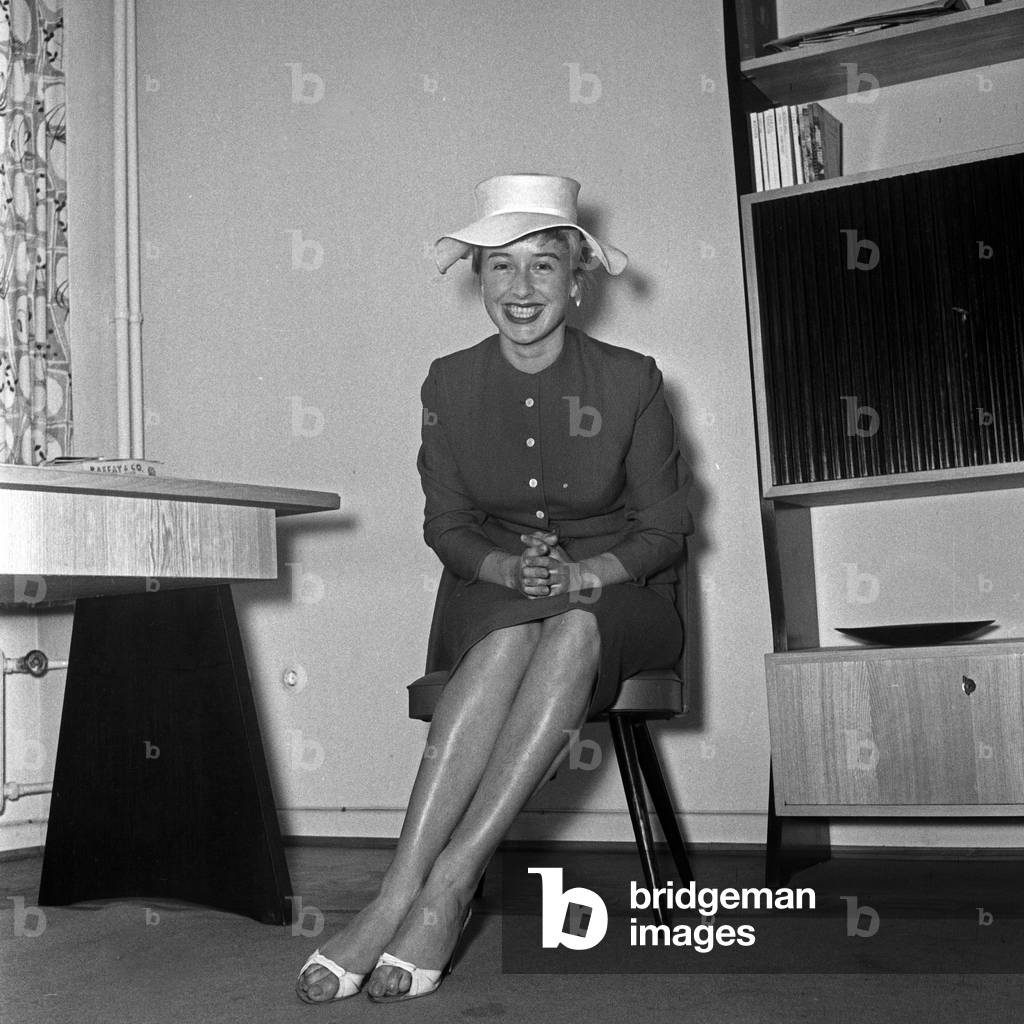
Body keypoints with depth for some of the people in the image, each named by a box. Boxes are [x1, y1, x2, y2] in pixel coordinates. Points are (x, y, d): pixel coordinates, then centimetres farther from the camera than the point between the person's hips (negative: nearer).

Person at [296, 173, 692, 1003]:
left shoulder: (630, 381, -4)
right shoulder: (450, 383, 2)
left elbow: (664, 526, 0)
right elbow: (447, 525, 5)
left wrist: (583, 575, -20)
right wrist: (508, 568, -18)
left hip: (617, 598, -1)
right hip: (493, 597, 1)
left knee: (570, 632, -37)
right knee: (512, 639, -35)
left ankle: (449, 882, -37)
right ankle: (402, 895, -39)